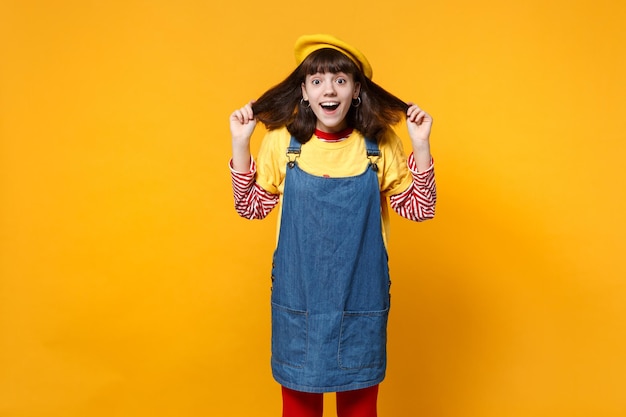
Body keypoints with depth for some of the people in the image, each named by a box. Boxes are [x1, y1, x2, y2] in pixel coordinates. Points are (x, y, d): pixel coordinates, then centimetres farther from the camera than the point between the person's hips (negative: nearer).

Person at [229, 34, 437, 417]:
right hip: (297, 297, 0)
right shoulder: (282, 142, -6)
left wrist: (421, 145, -11)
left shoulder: (380, 144, -6)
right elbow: (252, 206, 2)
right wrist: (240, 143, -7)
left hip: (361, 298, 0)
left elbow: (419, 208, 1)